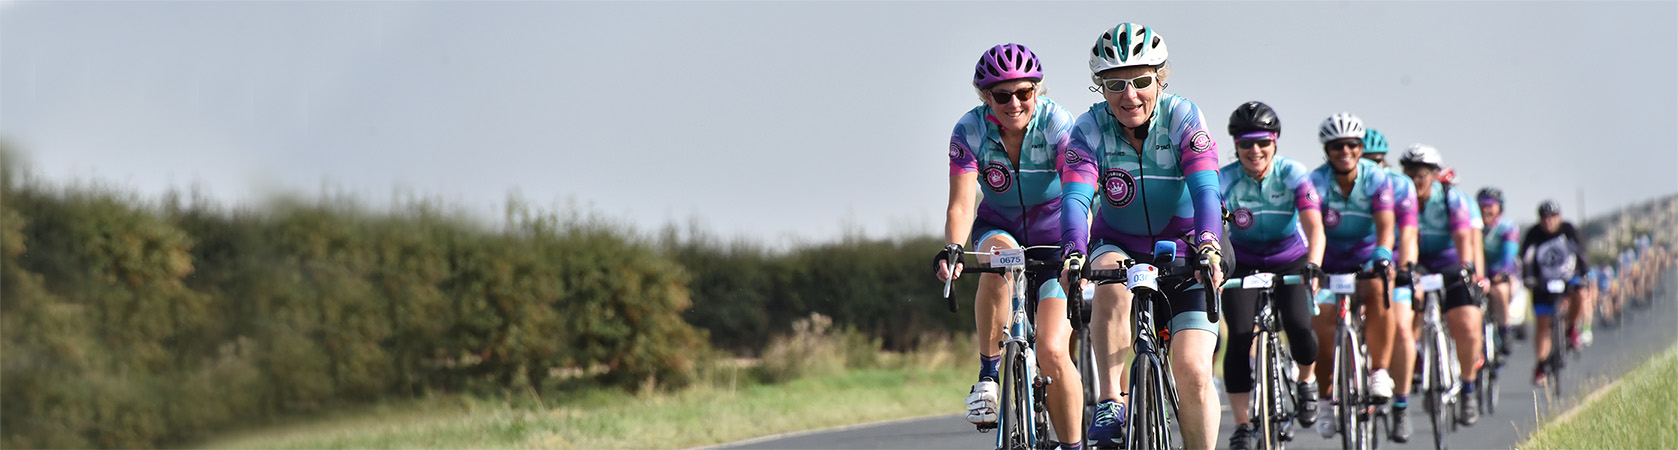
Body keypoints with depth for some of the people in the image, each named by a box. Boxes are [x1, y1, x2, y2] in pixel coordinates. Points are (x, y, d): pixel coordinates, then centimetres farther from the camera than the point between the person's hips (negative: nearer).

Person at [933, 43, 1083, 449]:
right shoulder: (970, 131, -16)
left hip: (1055, 234, -2)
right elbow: (961, 203, -25)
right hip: (1000, 228, 2)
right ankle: (988, 374, -24)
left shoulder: (1056, 123, -21)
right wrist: (952, 250, -45)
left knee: (1052, 351, -17)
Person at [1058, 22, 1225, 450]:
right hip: (1120, 245, 1)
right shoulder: (1090, 129, -17)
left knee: (1192, 371, -15)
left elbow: (1205, 190, -31)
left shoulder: (1183, 118, -20)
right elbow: (1075, 198, -29)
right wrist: (1074, 255, -49)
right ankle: (1110, 404, -29)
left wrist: (1207, 249, -50)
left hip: (1185, 247, -1)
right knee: (1112, 287, -36)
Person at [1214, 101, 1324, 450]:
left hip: (1290, 262, 0)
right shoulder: (1224, 181, -20)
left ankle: (1307, 380, 13)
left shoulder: (1292, 174, -20)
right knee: (1240, 340, -16)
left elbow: (1314, 226, -29)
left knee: (1299, 328, -21)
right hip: (1244, 265, 0)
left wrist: (1313, 265, -47)